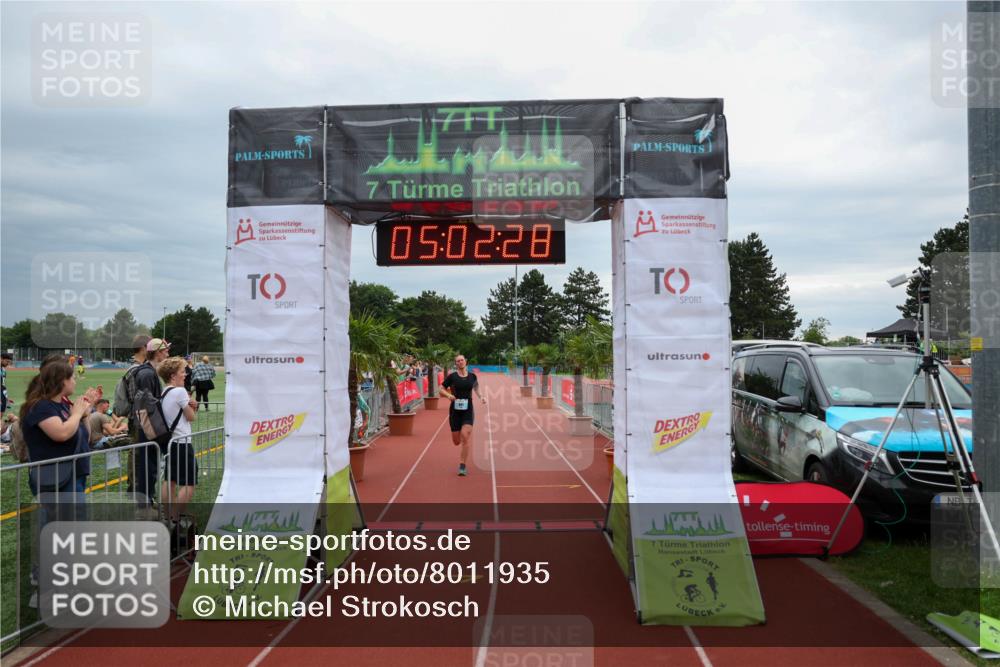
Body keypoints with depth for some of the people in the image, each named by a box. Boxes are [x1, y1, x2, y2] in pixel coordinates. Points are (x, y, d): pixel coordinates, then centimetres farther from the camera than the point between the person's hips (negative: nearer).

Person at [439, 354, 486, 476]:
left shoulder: (472, 376, 3)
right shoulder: (452, 376, -3)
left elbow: (476, 387, 21)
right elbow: (441, 390, 1)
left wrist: (481, 396, 3)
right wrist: (448, 395, -19)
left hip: (468, 411, 0)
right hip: (455, 411, 0)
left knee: (465, 437, -18)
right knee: (456, 441, 6)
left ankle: (462, 467, -8)